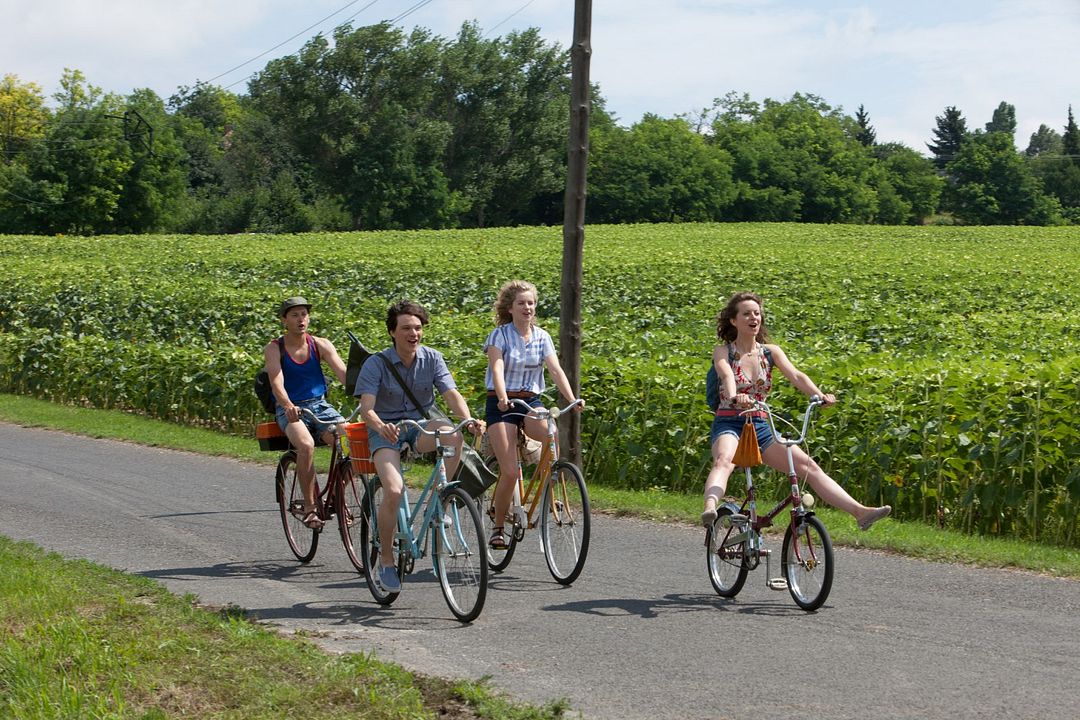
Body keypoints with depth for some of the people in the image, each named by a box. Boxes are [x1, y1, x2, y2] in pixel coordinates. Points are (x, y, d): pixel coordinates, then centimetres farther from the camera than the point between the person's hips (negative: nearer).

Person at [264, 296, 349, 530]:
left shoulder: (320, 345, 3)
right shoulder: (274, 349, -5)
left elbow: (344, 374, -8)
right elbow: (277, 383, -20)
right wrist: (288, 406, -41)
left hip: (320, 406, 3)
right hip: (290, 410, -3)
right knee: (306, 444, -34)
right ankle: (309, 507, -22)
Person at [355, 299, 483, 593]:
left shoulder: (432, 359, -2)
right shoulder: (376, 363, -10)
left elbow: (452, 395, -11)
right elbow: (366, 408, -19)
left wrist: (469, 420, -32)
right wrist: (381, 426, -42)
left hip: (421, 425, 3)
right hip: (386, 430, -3)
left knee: (453, 435, -33)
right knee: (394, 491, -26)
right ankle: (386, 560, -7)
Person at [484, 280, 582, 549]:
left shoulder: (542, 337, 6)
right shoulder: (500, 335, -4)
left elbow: (556, 370, -5)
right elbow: (497, 369, -19)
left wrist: (572, 399, -22)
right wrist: (503, 398, -38)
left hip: (531, 402, 3)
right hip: (501, 404, -3)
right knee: (510, 472, -15)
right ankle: (498, 527, 4)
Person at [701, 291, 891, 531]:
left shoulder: (770, 352, 9)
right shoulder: (723, 351, -1)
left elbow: (795, 375, -7)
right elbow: (727, 376, -23)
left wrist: (819, 395, -28)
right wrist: (734, 397, -47)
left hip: (761, 427, 4)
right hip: (728, 425, -4)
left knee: (808, 466, -11)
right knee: (723, 460, -38)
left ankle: (860, 512, -17)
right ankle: (710, 509, -63)